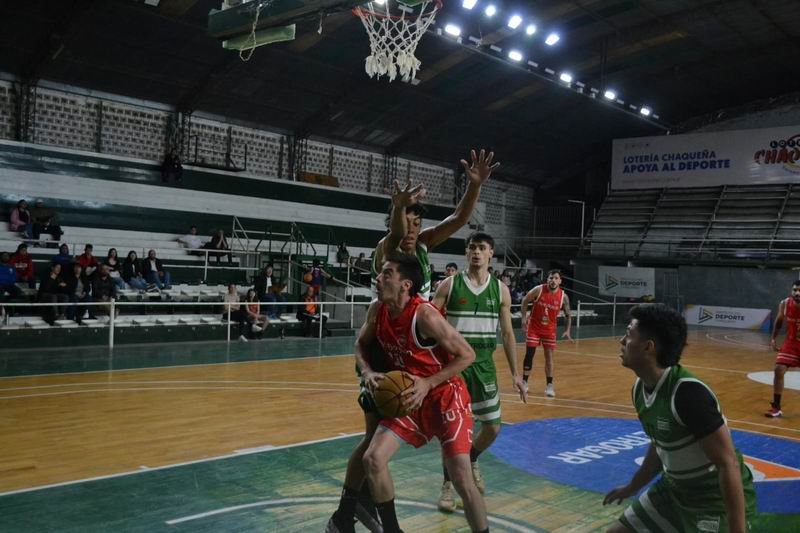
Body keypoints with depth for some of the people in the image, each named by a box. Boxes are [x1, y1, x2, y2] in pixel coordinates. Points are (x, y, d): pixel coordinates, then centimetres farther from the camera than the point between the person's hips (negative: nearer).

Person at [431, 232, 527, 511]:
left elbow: (507, 334, 7)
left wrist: (515, 373, 4)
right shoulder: (449, 285, -5)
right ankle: (448, 483, 18)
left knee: (492, 427, 7)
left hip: (484, 364, 3)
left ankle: (471, 462, 37)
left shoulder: (500, 289, 3)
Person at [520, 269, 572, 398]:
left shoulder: (563, 297, -10)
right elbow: (525, 301, -1)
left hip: (549, 329, 1)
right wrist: (524, 317, -9)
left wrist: (567, 331, -9)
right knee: (529, 355, -2)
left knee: (549, 356, 0)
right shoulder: (538, 290, -15)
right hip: (534, 327, -1)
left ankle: (549, 386, 10)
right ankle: (524, 382, 13)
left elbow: (568, 315, 2)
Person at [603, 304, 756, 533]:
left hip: (717, 501, -8)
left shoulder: (688, 392, -29)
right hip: (674, 490, 8)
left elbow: (728, 464, -25)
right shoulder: (640, 389, -3)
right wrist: (633, 487, 24)